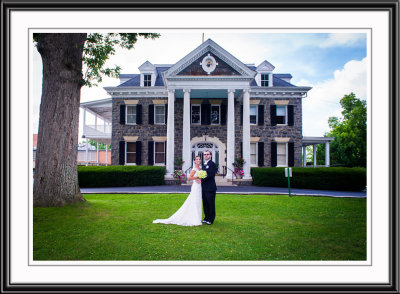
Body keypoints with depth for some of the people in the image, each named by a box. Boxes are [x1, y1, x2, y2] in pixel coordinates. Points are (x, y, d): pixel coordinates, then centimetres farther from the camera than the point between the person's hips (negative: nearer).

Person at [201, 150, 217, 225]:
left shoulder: (212, 164, -9)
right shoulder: (204, 165, 17)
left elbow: (210, 175, -18)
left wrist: (202, 179, -20)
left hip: (210, 188, -8)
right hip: (204, 188, 8)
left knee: (211, 204, 1)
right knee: (205, 204, 14)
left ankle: (211, 219, 11)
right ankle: (206, 218, 26)